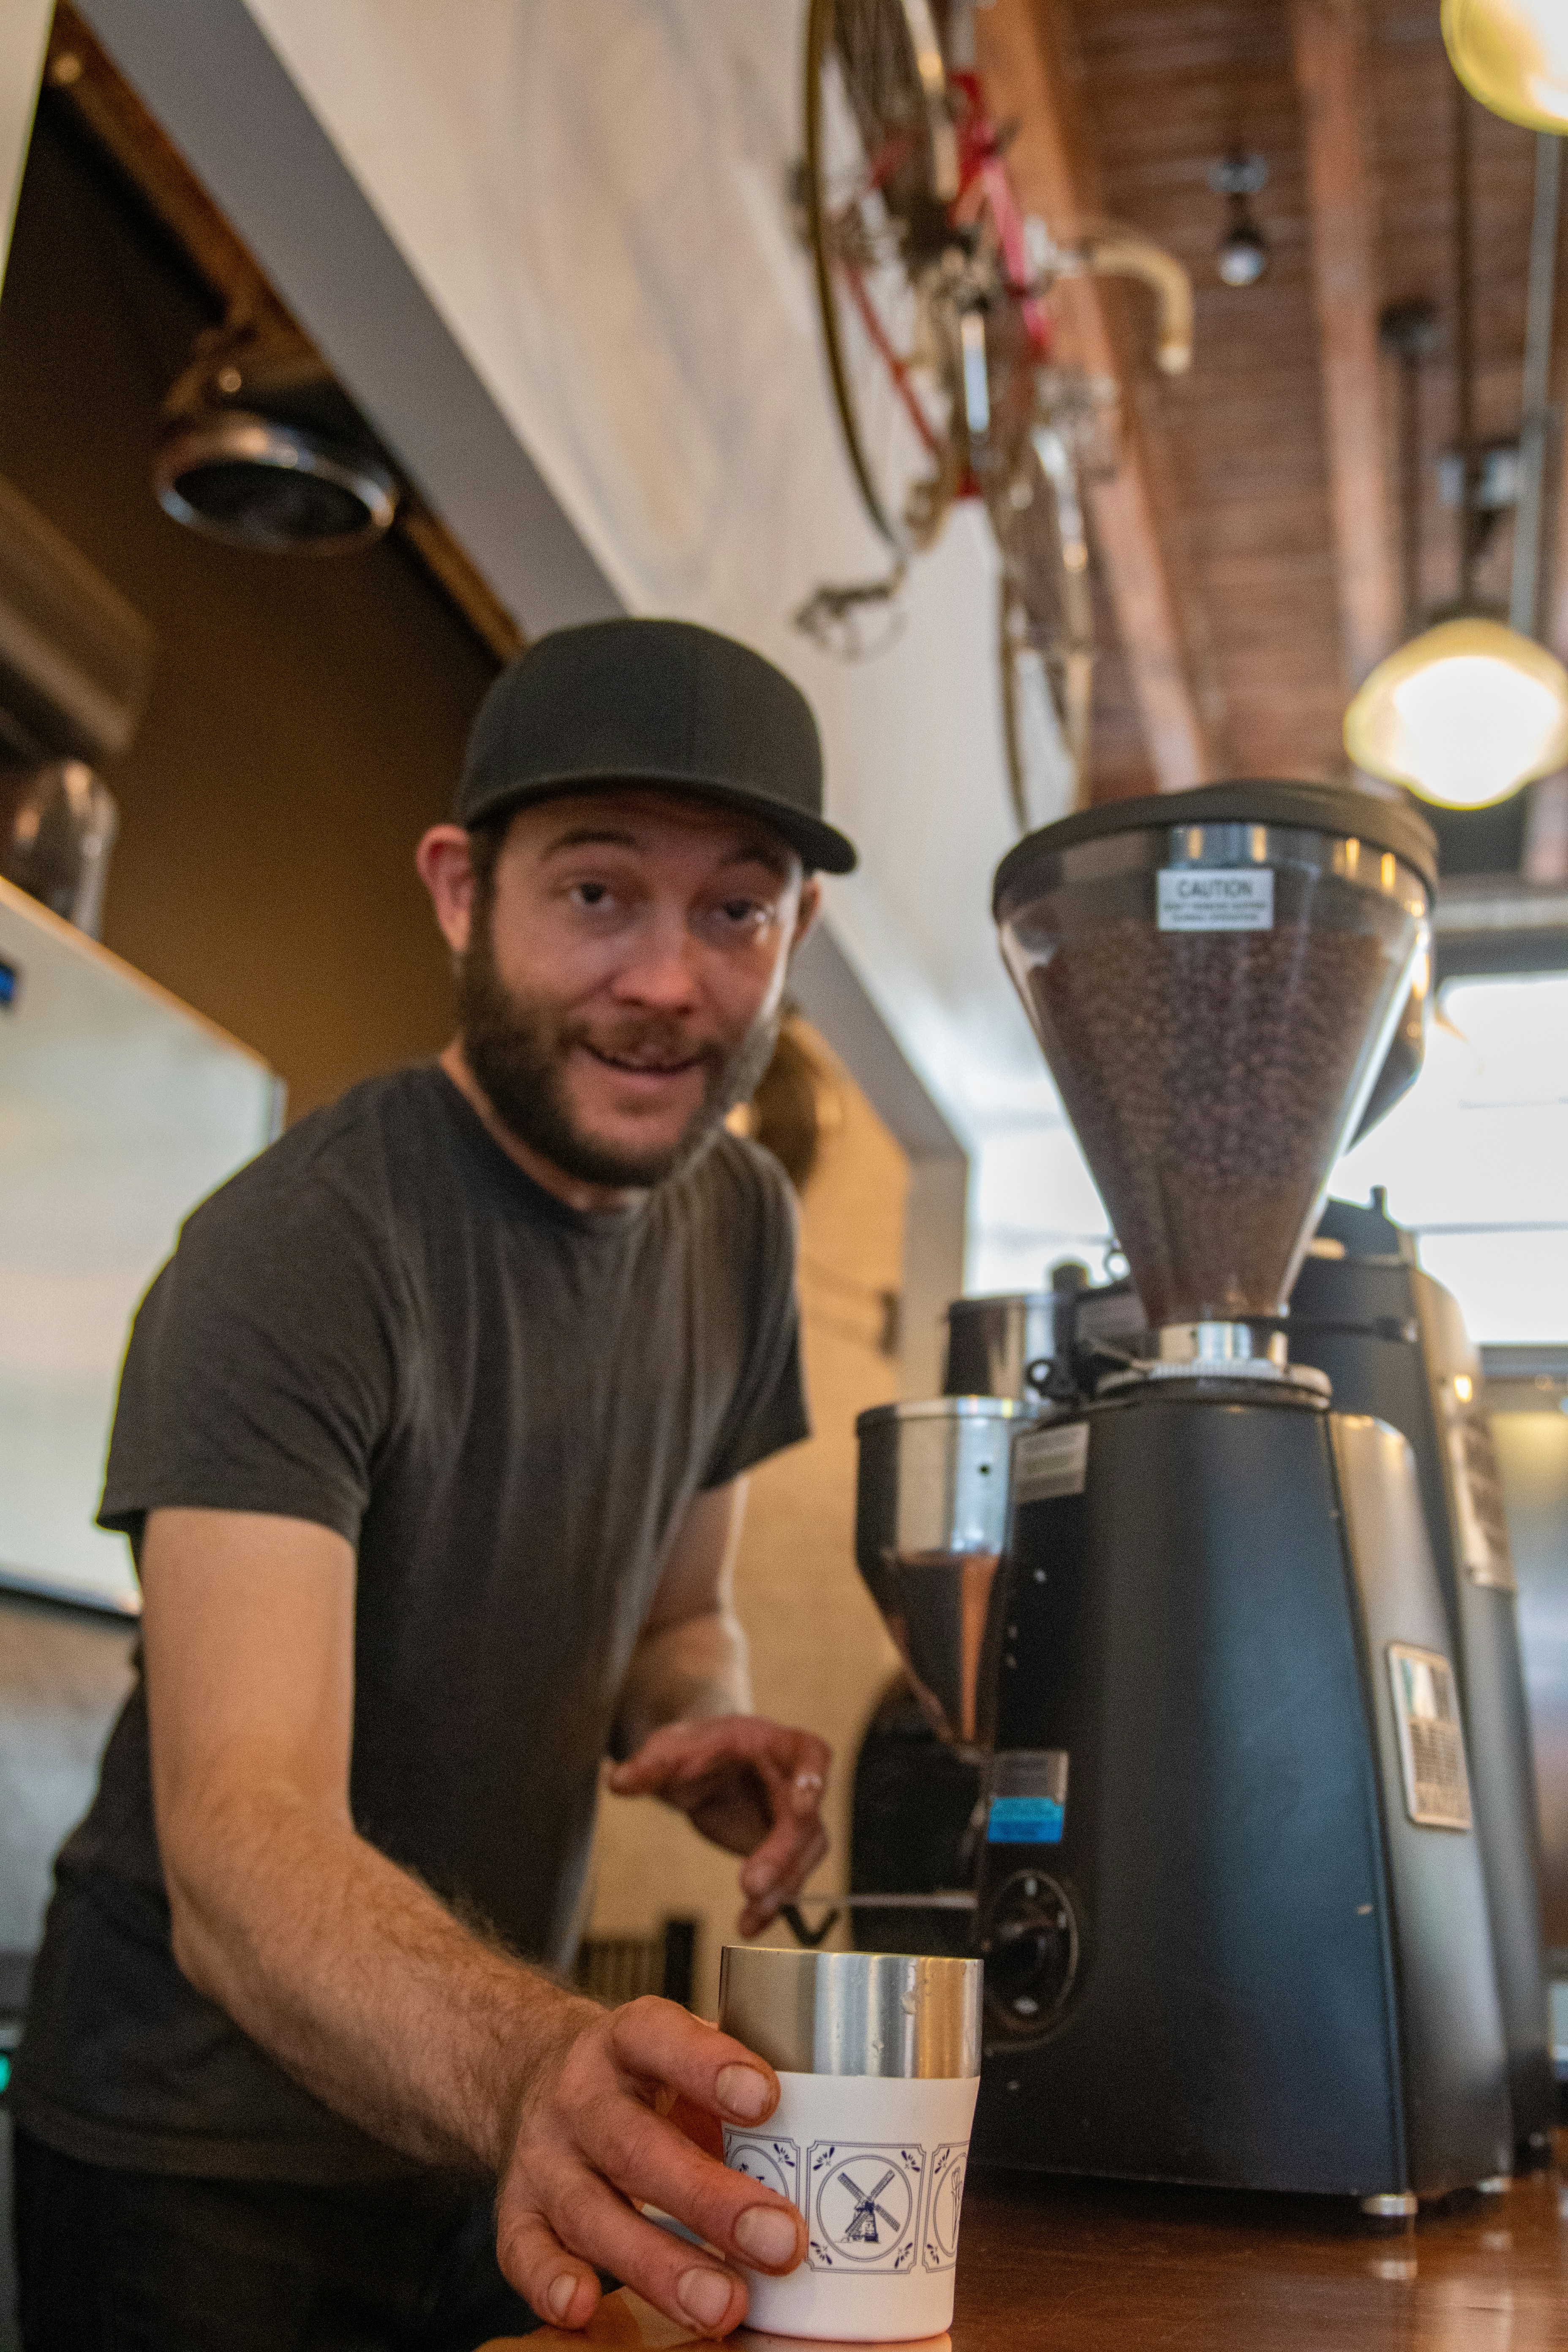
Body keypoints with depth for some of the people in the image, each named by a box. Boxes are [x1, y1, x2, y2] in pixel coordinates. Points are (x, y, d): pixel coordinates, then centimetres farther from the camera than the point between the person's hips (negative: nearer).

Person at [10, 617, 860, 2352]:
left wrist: (706, 1731, -12)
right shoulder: (294, 1254, -24)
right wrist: (530, 2071, -51)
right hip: (202, 2159, -6)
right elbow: (240, 1836, -33)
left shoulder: (738, 1219, -2)